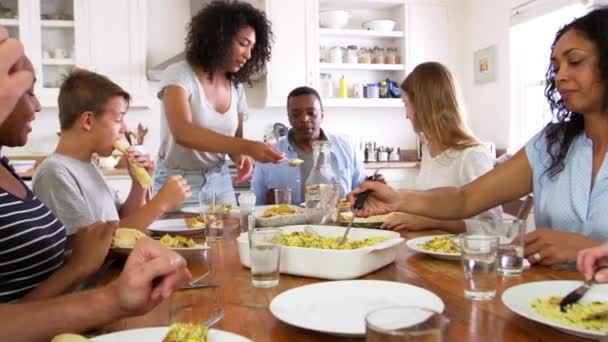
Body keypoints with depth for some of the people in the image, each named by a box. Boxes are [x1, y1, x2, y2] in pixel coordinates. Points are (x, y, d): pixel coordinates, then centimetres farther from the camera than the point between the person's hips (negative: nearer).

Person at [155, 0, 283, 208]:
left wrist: (240, 157, -11)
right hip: (179, 184, -5)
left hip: (220, 183, 5)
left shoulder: (236, 87, 2)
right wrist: (247, 147, -38)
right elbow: (183, 133, -30)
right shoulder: (179, 75, -14)